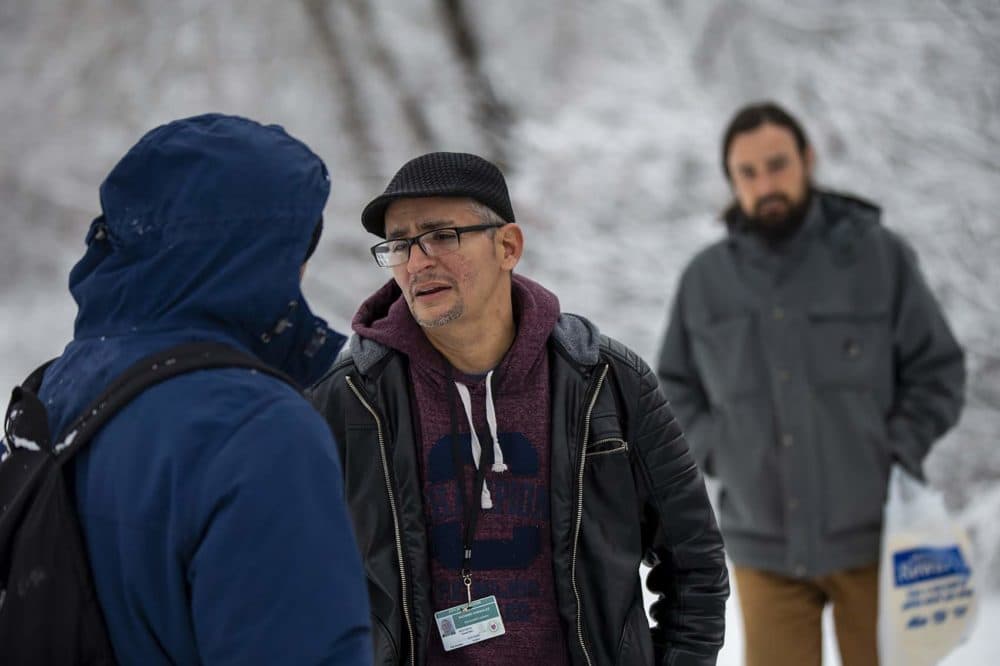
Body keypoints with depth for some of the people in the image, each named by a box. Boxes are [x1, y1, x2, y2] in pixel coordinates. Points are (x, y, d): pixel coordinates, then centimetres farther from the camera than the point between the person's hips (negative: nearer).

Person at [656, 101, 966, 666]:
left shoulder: (880, 257, -2)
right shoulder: (704, 280, 3)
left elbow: (939, 370, 3)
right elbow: (674, 387, 16)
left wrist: (898, 455, -8)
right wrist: (717, 452, 0)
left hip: (870, 540, -1)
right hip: (764, 549, 1)